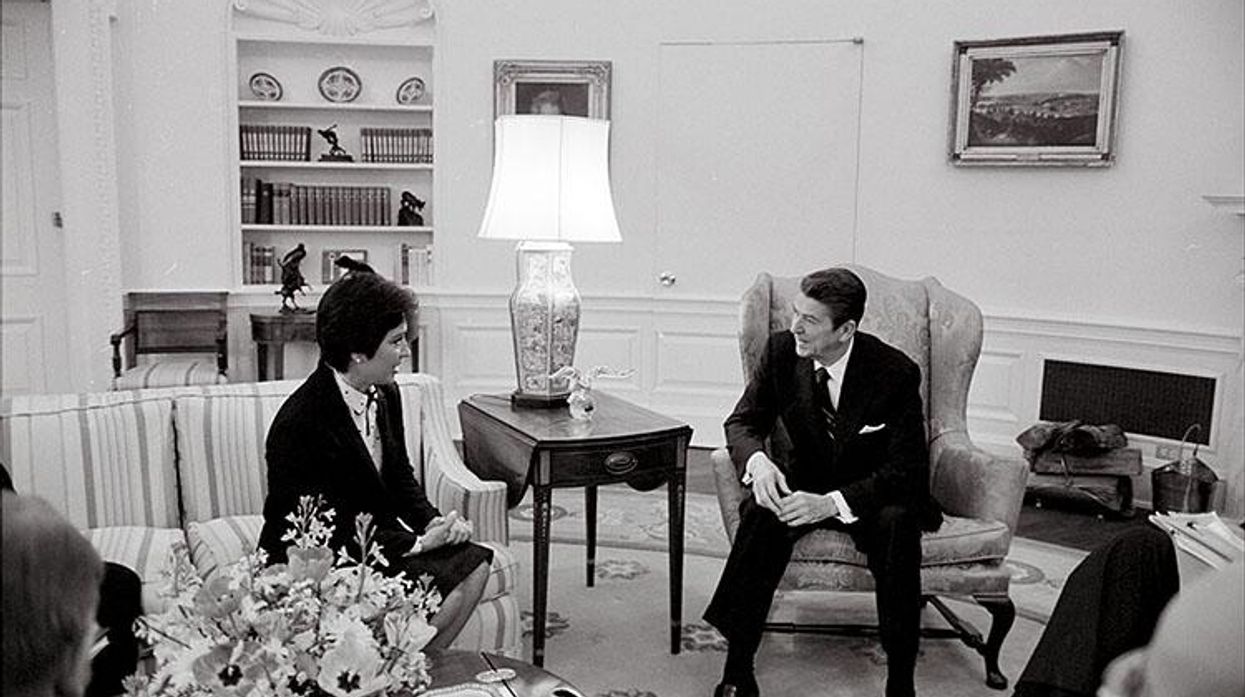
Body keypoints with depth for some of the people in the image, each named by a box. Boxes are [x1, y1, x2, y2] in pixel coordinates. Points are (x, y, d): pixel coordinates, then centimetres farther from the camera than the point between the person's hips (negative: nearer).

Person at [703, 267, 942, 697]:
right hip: (806, 483, 2)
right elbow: (743, 421, -3)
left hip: (873, 495, -2)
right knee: (762, 512, -29)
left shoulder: (896, 373, -21)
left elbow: (906, 471, -21)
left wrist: (831, 502, -36)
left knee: (897, 522, -35)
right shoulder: (782, 350, -11)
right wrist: (758, 462, -28)